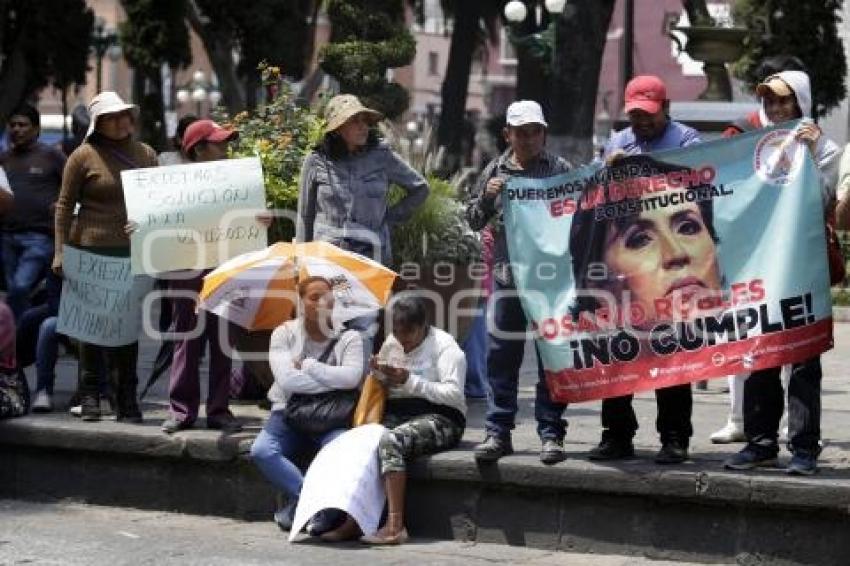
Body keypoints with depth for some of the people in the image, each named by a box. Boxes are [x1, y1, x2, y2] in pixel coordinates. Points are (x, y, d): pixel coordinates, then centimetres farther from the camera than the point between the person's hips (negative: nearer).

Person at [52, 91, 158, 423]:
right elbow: (64, 205, 0)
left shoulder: (146, 155, 11)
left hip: (134, 253, 3)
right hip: (93, 252, -3)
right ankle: (89, 396, 13)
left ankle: (127, 399, 11)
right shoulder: (85, 156, -2)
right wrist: (60, 252, -6)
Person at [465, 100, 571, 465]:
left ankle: (551, 433, 7)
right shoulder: (495, 171, 11)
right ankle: (498, 432, 8)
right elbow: (473, 221, 13)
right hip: (507, 277, 2)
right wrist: (486, 196, -4)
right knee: (501, 356, 3)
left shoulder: (559, 169, 4)